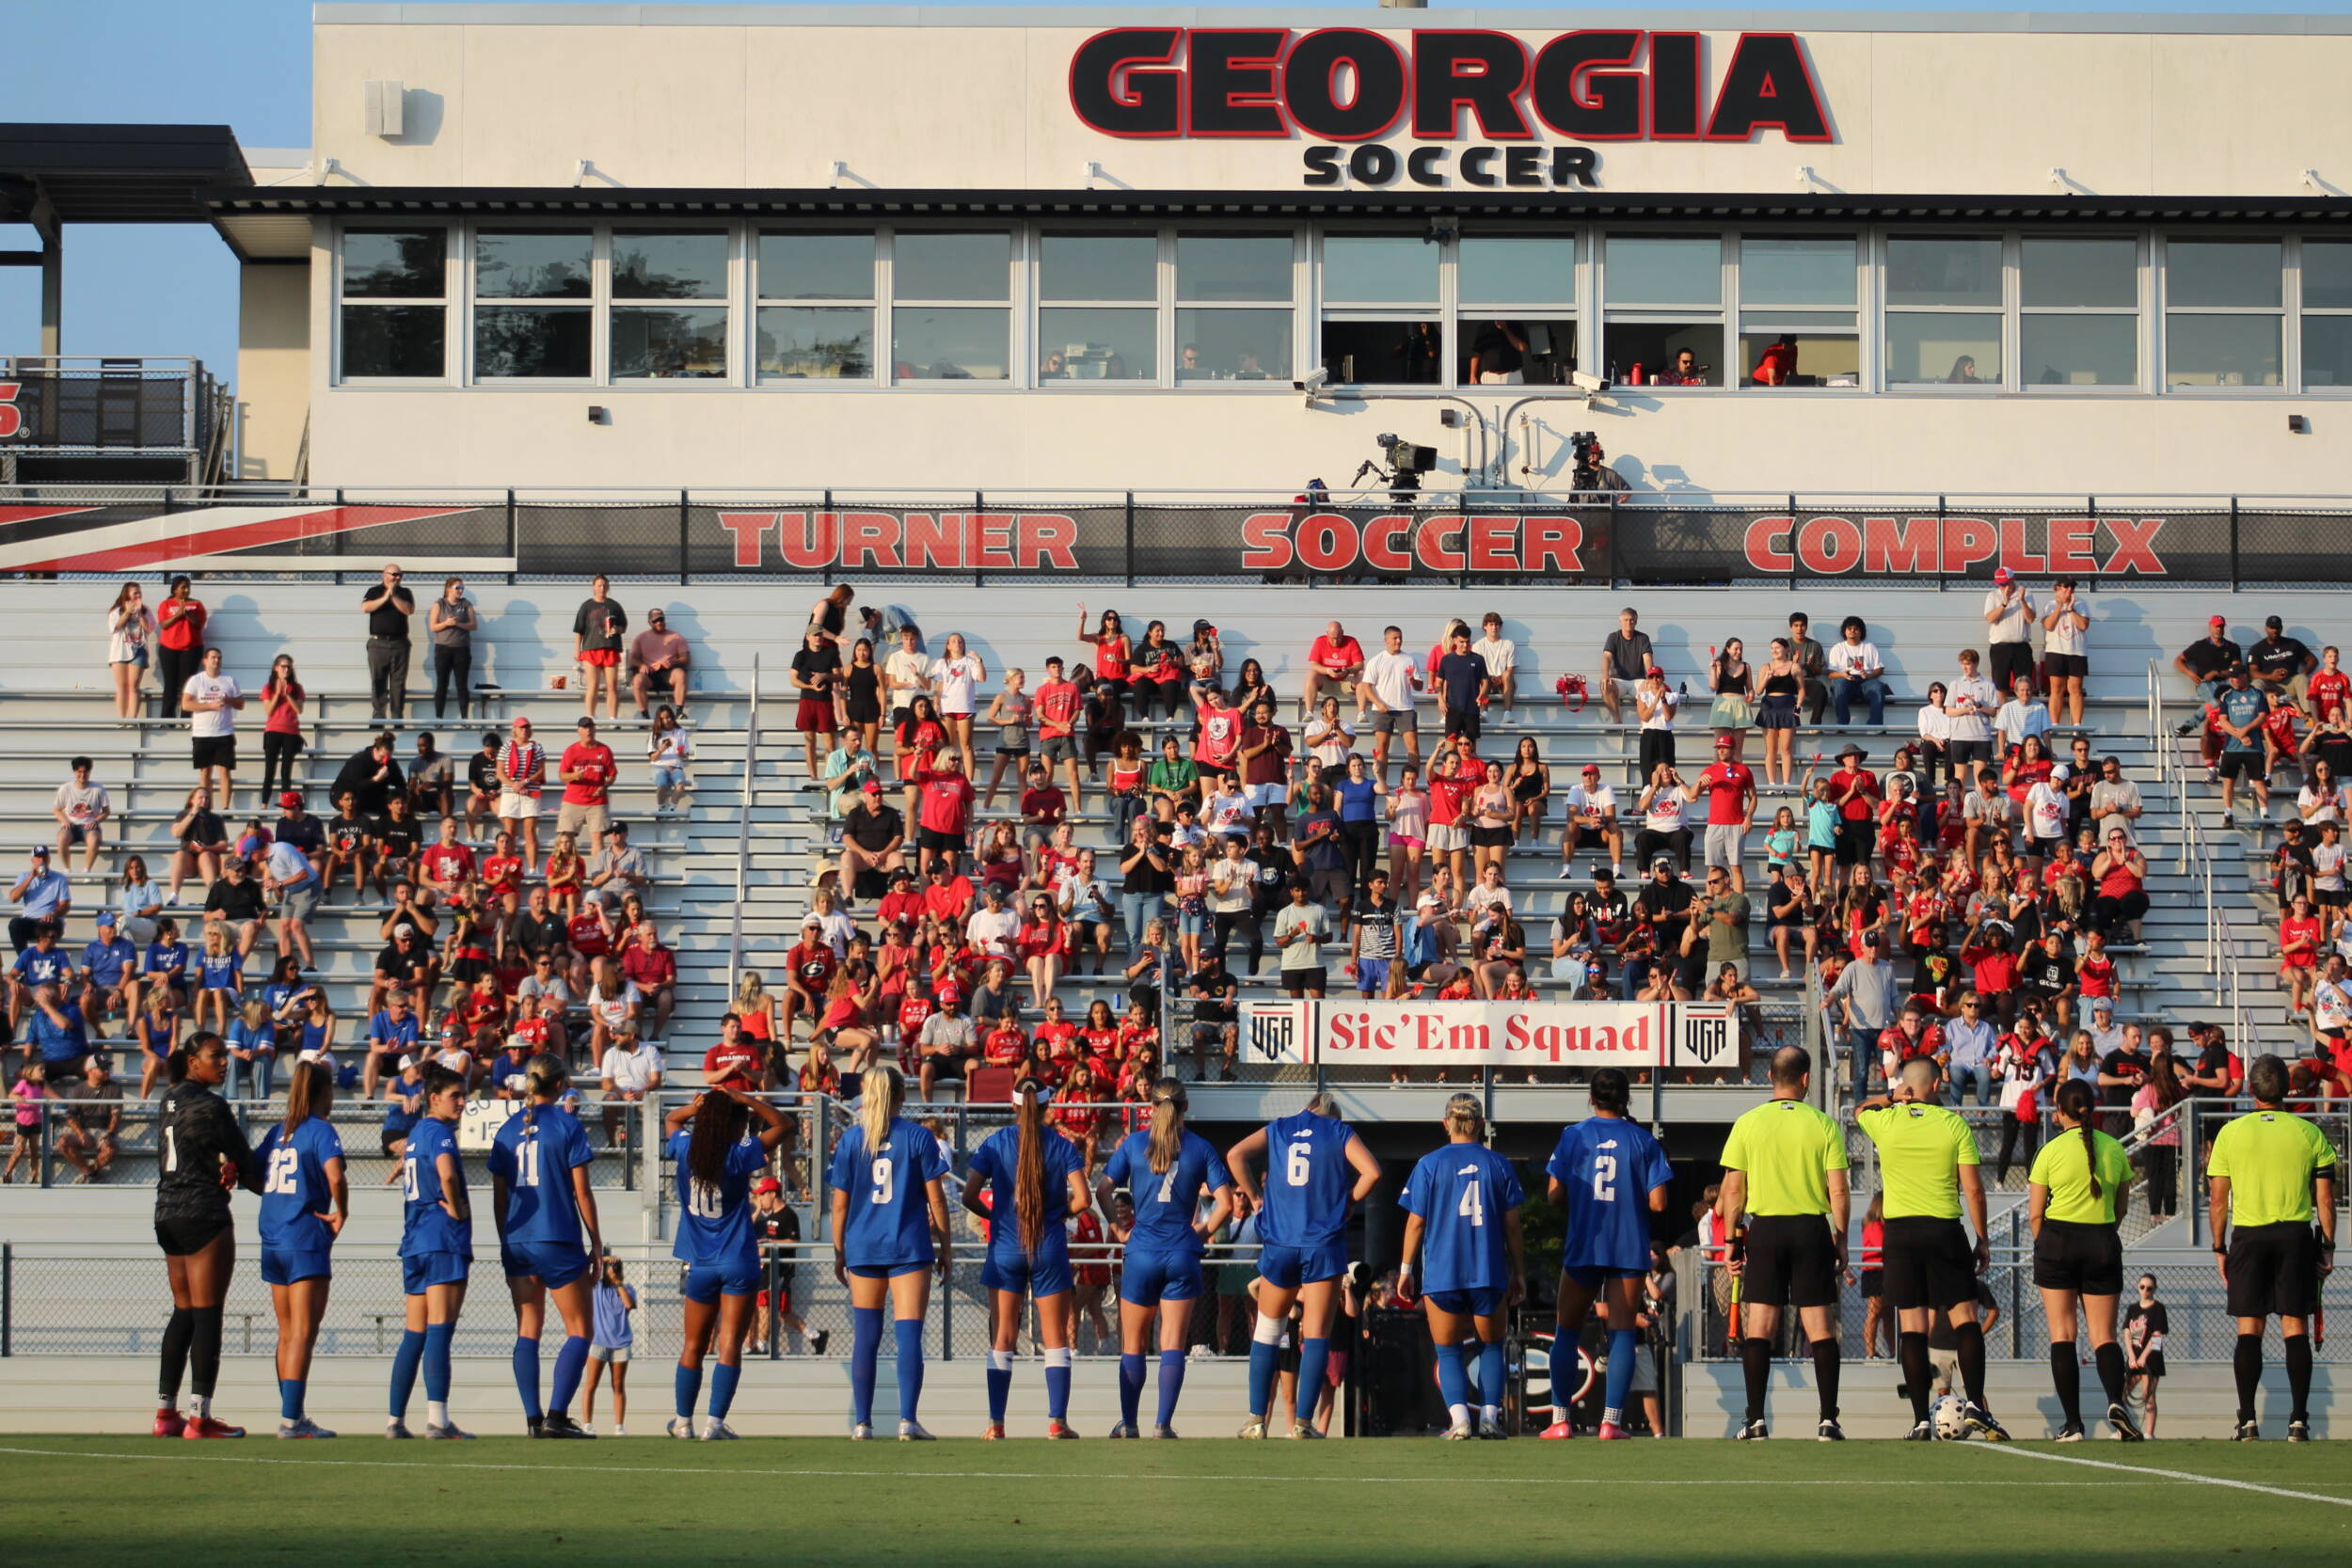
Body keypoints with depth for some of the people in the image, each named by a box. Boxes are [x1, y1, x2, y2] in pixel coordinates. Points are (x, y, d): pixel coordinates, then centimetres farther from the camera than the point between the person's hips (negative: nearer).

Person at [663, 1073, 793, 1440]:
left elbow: (670, 1121, 21)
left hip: (700, 1265, 4)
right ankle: (715, 1423, -11)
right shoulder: (740, 1156, -11)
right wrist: (746, 1099, -7)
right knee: (729, 1345, -4)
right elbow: (782, 1124, -2)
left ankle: (684, 1421, 20)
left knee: (693, 1346, 15)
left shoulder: (686, 1150, 0)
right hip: (738, 1264, -4)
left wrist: (693, 1107, 1)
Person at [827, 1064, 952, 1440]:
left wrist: (839, 1253, 14)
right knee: (909, 1335, -4)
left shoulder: (850, 1140, 3)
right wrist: (946, 1250, 7)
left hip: (863, 1248, 2)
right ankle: (907, 1420, -14)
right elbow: (936, 1200, -1)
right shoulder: (919, 1137, -2)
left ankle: (862, 1422, 8)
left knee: (866, 1337, 8)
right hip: (910, 1248, -2)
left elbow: (840, 1204, 4)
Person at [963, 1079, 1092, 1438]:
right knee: (1056, 1338, 5)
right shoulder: (1061, 1146, -3)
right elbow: (1081, 1198, -8)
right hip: (1049, 1250, 0)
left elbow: (970, 1197, -3)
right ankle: (1057, 1421, -2)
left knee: (1002, 1339, 4)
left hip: (1006, 1248, 0)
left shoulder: (996, 1143, -2)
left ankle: (996, 1423, -1)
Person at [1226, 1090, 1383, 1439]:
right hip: (1324, 1245, -2)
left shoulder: (1277, 1130, 12)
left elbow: (1235, 1155, -2)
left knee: (1267, 1331, 13)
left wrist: (1255, 1197, 7)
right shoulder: (1341, 1133, 6)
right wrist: (1346, 1202, 6)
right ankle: (1303, 1423, -6)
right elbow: (1371, 1172, -7)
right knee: (1316, 1335, 0)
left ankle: (1257, 1420, 9)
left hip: (1280, 1245, 2)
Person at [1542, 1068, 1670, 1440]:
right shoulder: (1643, 1141, -1)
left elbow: (1554, 1195, -4)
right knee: (1623, 1333, 1)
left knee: (1567, 1331, 11)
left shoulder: (1572, 1136, -1)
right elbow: (1657, 1203, -5)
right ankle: (1611, 1420, -9)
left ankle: (1560, 1419, 5)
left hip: (1581, 1247, 0)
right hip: (1629, 1249, 0)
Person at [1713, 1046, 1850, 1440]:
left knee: (1758, 1328, 3)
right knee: (1821, 1327, 3)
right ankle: (1828, 1419, -1)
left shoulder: (1748, 1124, 0)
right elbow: (1839, 1192, -2)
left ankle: (1755, 1419, -1)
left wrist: (1733, 1240, 7)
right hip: (1813, 1229, 0)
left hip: (1764, 1228, 0)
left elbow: (1733, 1190, 0)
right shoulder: (1823, 1125, -1)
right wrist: (1840, 1240, 8)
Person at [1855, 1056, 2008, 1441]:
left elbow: (1858, 1110, 28)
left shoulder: (1885, 1121, 2)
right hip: (1945, 1229, -1)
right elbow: (1973, 1189, -2)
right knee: (1965, 1318, 5)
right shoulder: (1954, 1124, -1)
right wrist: (1983, 1239, 6)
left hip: (1900, 1230, 1)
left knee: (1911, 1326, 1)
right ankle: (1975, 1403, -9)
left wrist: (1890, 1097, 9)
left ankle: (1921, 1420, -3)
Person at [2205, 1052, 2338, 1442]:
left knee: (2249, 1328, 4)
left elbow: (2218, 1199, 1)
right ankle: (2298, 1419, -4)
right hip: (2296, 1236, 0)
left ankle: (2247, 1420, 0)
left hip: (2248, 1237, 0)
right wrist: (2328, 1246, 8)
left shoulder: (2230, 1134, -1)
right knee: (2295, 1327, 2)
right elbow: (2325, 1198, 0)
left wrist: (2219, 1248, 9)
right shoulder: (2309, 1133, 0)